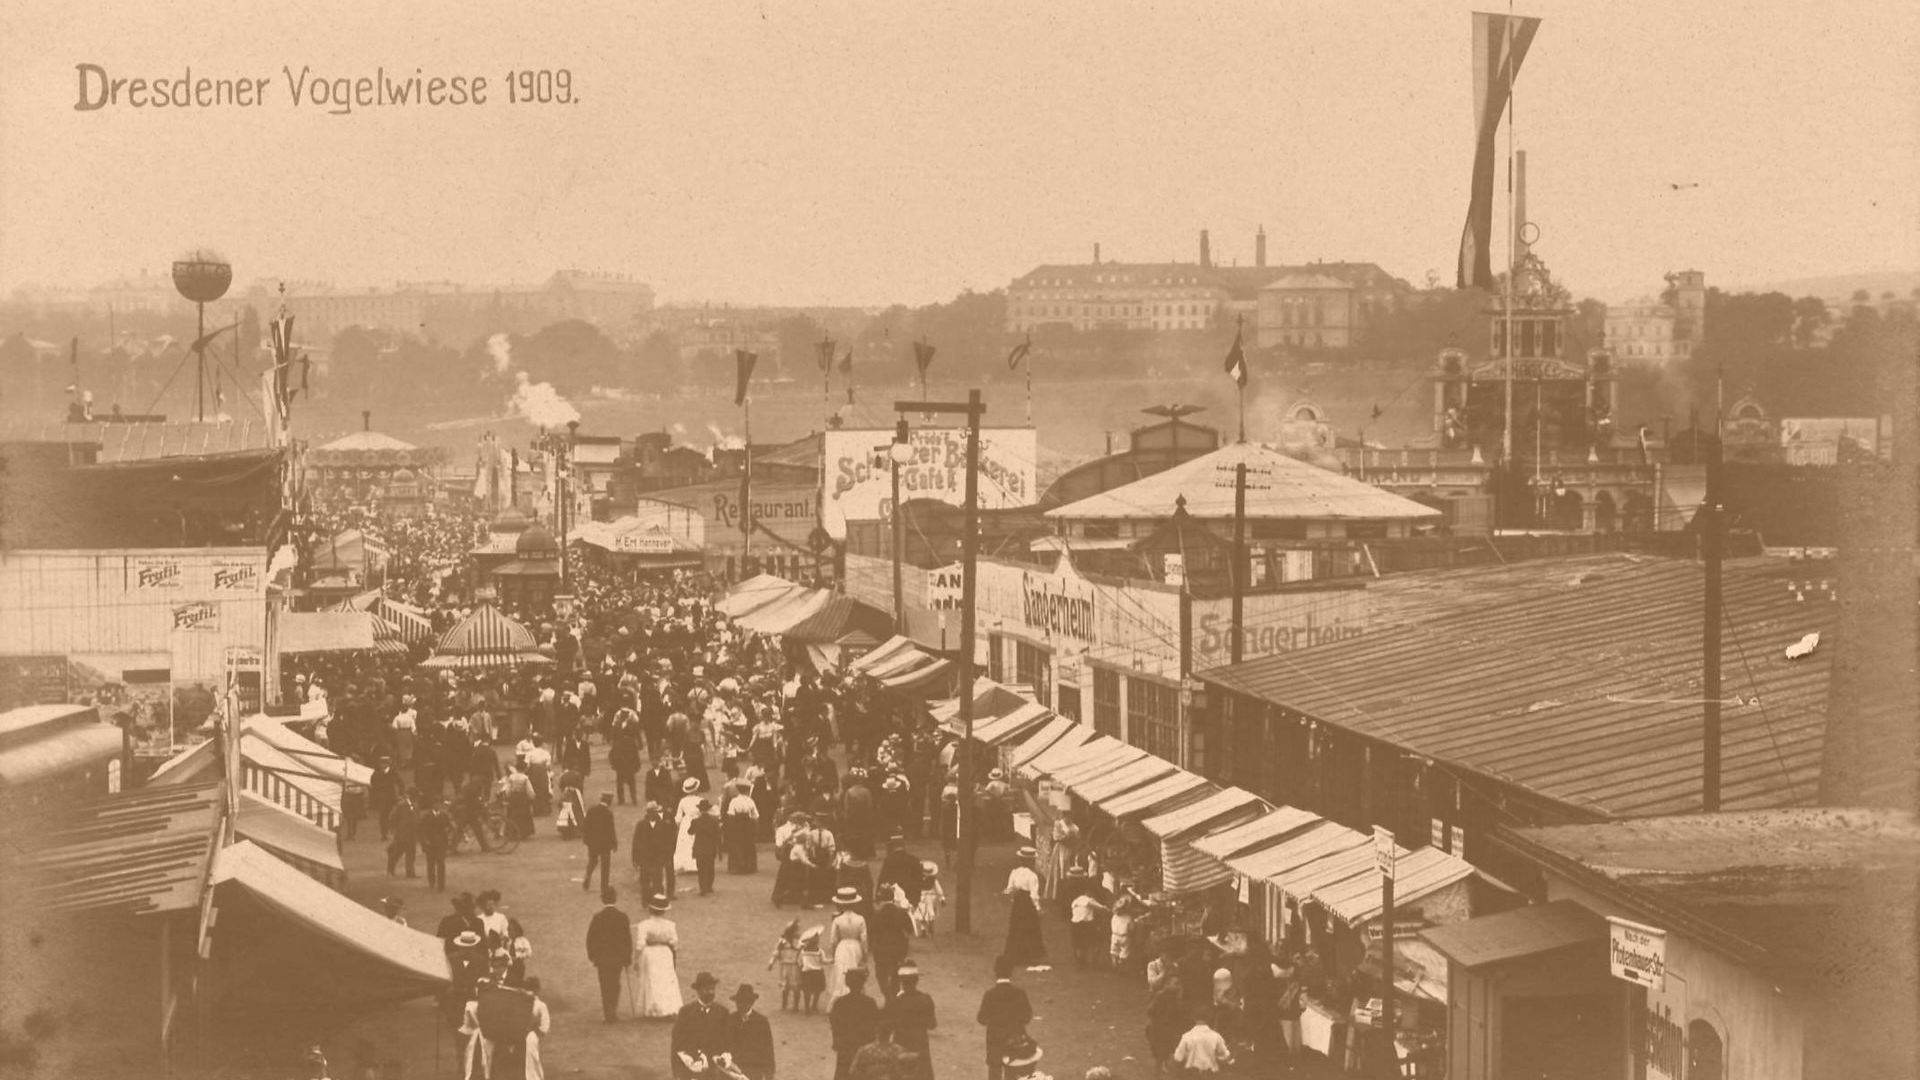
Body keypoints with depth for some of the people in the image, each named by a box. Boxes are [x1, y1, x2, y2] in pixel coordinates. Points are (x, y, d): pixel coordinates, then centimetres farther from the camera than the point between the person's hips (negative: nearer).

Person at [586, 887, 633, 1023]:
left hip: (602, 957, -1)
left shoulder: (598, 917, -11)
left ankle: (609, 1014, 5)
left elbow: (591, 938, -5)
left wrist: (592, 956, 9)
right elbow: (628, 939, -4)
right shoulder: (622, 917, -8)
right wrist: (628, 959, 5)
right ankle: (613, 1012, 22)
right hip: (618, 957, 1)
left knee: (605, 987, 7)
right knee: (615, 985, 18)